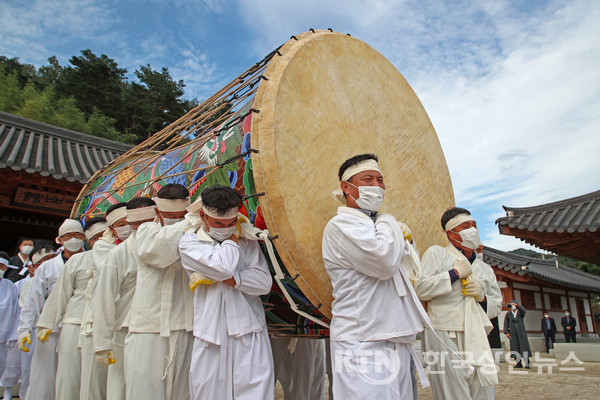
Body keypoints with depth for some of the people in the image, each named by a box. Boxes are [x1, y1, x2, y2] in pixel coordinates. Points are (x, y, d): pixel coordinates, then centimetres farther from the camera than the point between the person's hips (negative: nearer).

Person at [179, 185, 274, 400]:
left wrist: (227, 279, -11)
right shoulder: (189, 243, 3)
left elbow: (264, 282, -3)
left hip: (249, 334, 1)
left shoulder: (248, 241, 9)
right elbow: (222, 266, -16)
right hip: (211, 335, 0)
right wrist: (233, 237, -1)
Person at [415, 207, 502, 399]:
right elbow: (421, 288, -9)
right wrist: (455, 273, -8)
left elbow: (496, 306, 24)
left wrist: (482, 297, 2)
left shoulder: (485, 268, 21)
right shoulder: (436, 253, 3)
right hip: (445, 337, -6)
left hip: (477, 340, 6)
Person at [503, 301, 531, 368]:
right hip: (513, 333, 1)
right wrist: (506, 332, -4)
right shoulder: (508, 314, 12)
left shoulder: (520, 312, 9)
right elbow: (506, 324, 7)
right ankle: (519, 363, -2)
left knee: (524, 346, -11)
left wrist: (517, 305, -31)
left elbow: (524, 311, -16)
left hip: (521, 332, -1)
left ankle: (526, 363, -11)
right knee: (515, 347, -5)